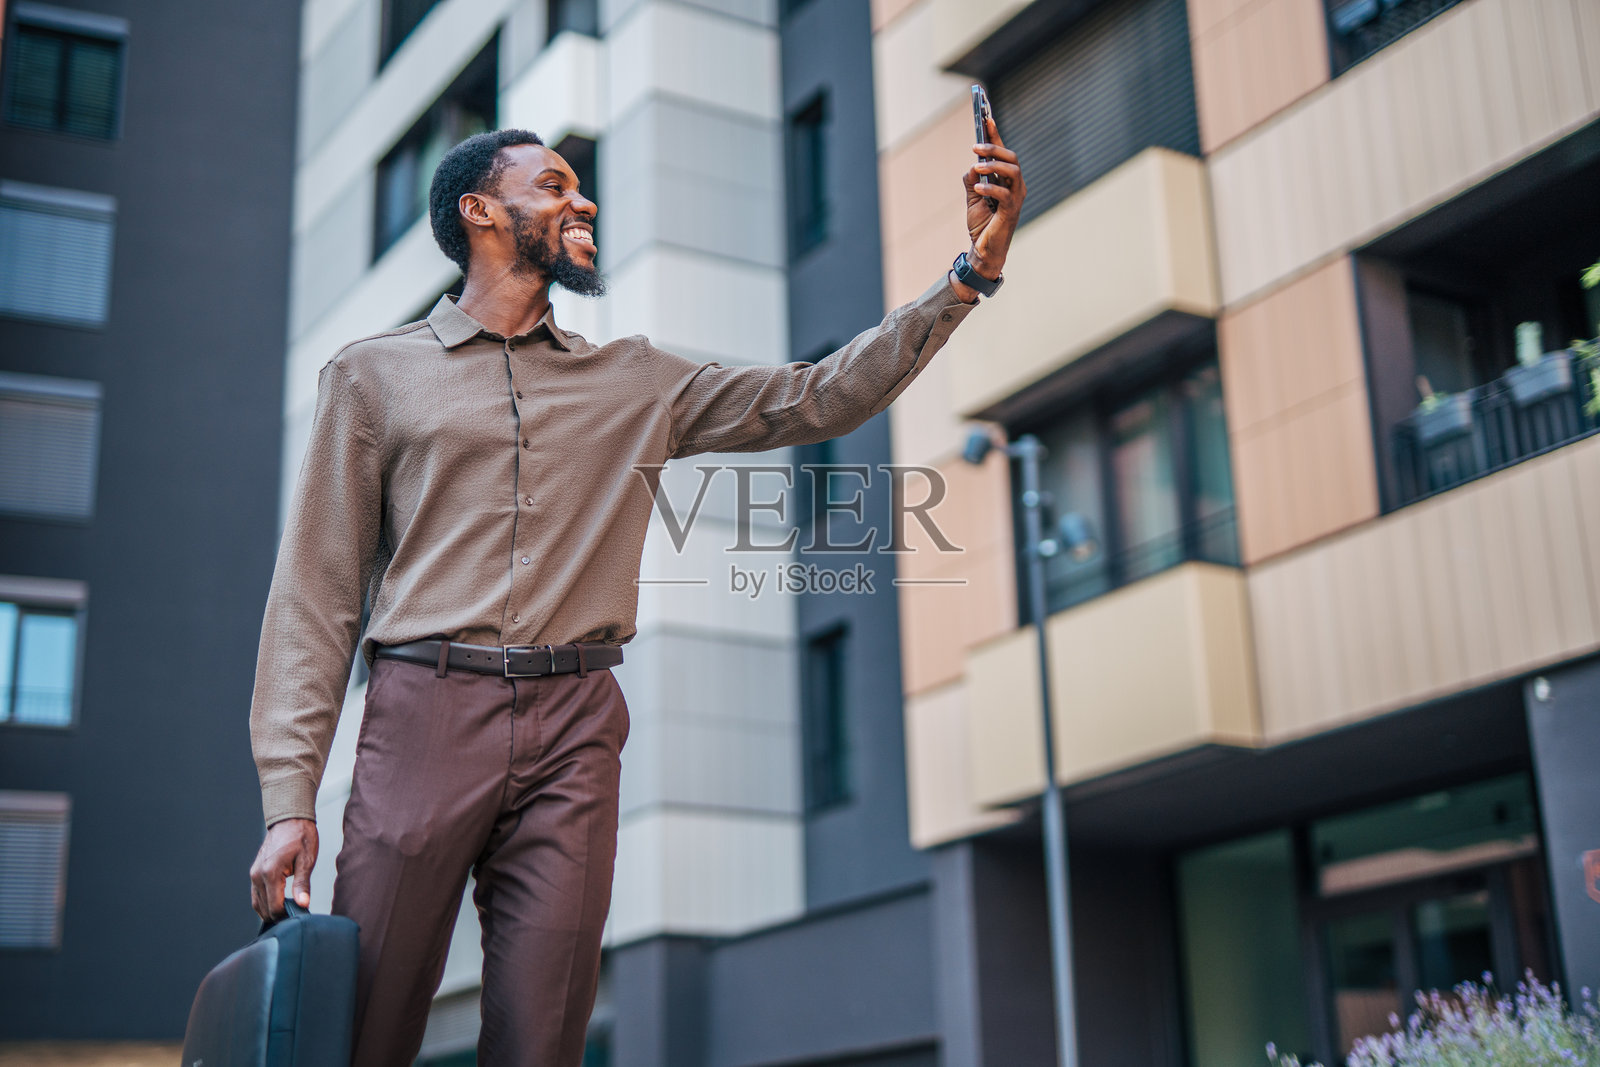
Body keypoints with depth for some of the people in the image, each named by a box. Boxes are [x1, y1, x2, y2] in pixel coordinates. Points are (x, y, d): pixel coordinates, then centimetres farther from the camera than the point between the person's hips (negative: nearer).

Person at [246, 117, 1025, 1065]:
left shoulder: (637, 383, 19)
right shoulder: (374, 375, 11)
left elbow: (820, 398, 13)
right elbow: (318, 594, 5)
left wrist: (973, 271, 5)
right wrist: (290, 795, -4)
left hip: (574, 733, 2)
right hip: (427, 713, -2)